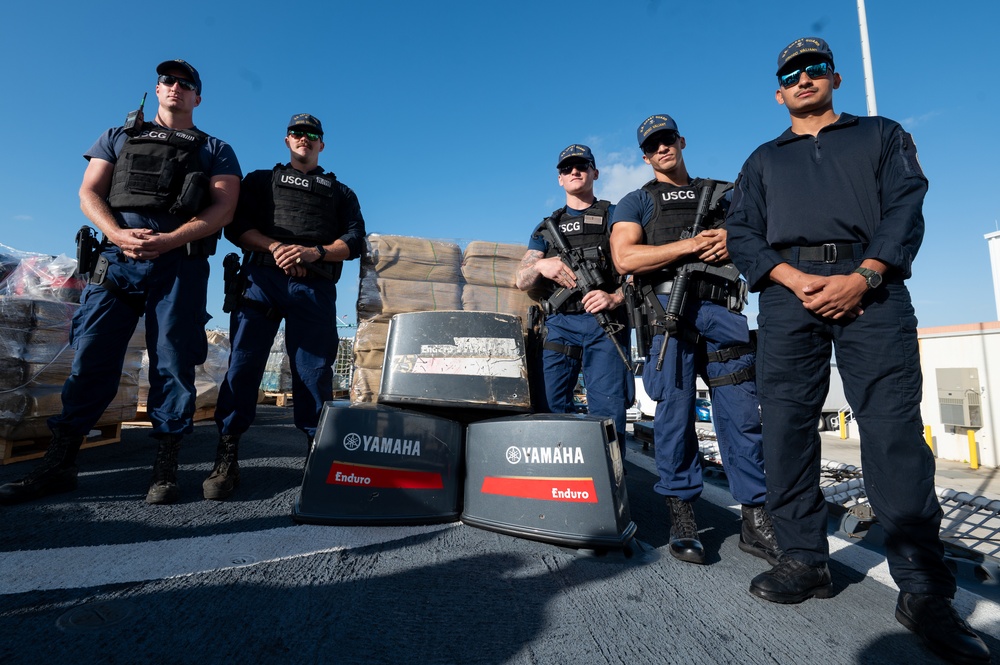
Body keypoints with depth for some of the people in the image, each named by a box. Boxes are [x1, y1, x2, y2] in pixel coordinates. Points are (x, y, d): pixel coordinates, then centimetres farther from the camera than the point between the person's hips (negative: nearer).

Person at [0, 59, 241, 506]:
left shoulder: (216, 151, 15)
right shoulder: (118, 137, 24)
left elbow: (223, 208, 0)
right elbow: (89, 192, 13)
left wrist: (167, 241, -14)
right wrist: (119, 235, -9)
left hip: (181, 263, -2)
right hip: (117, 257, 3)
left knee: (173, 363, -4)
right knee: (90, 357, -1)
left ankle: (165, 470, 2)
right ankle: (57, 465, 9)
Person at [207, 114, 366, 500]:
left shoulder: (340, 192, 25)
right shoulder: (260, 181, 25)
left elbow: (354, 241, 10)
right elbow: (236, 227, 10)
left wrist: (315, 252, -9)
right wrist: (275, 247, -10)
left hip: (316, 287, 0)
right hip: (261, 278, 1)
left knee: (314, 370, -5)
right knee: (243, 362, -8)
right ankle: (226, 457, -4)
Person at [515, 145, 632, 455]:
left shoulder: (615, 215, 16)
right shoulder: (547, 227, 24)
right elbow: (522, 280, 15)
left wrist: (615, 298, -16)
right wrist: (541, 265, -8)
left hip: (605, 324, -2)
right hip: (558, 324, 3)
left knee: (607, 411, -8)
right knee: (548, 410, -4)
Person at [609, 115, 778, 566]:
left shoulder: (720, 194, 27)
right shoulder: (636, 202, 16)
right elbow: (624, 258, -2)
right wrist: (691, 244, -7)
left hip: (723, 310, 3)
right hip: (669, 306, -2)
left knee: (743, 414, -2)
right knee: (675, 414, -3)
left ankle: (755, 518, 8)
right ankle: (682, 517, 8)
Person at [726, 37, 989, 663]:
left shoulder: (882, 135, 23)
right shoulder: (763, 160, 25)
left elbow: (907, 206, 6)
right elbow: (743, 234, 11)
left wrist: (862, 276, -12)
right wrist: (795, 279, -8)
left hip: (870, 288, -1)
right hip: (789, 292, 2)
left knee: (895, 429, -10)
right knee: (786, 426, -4)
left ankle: (924, 588, -2)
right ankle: (806, 560, 6)